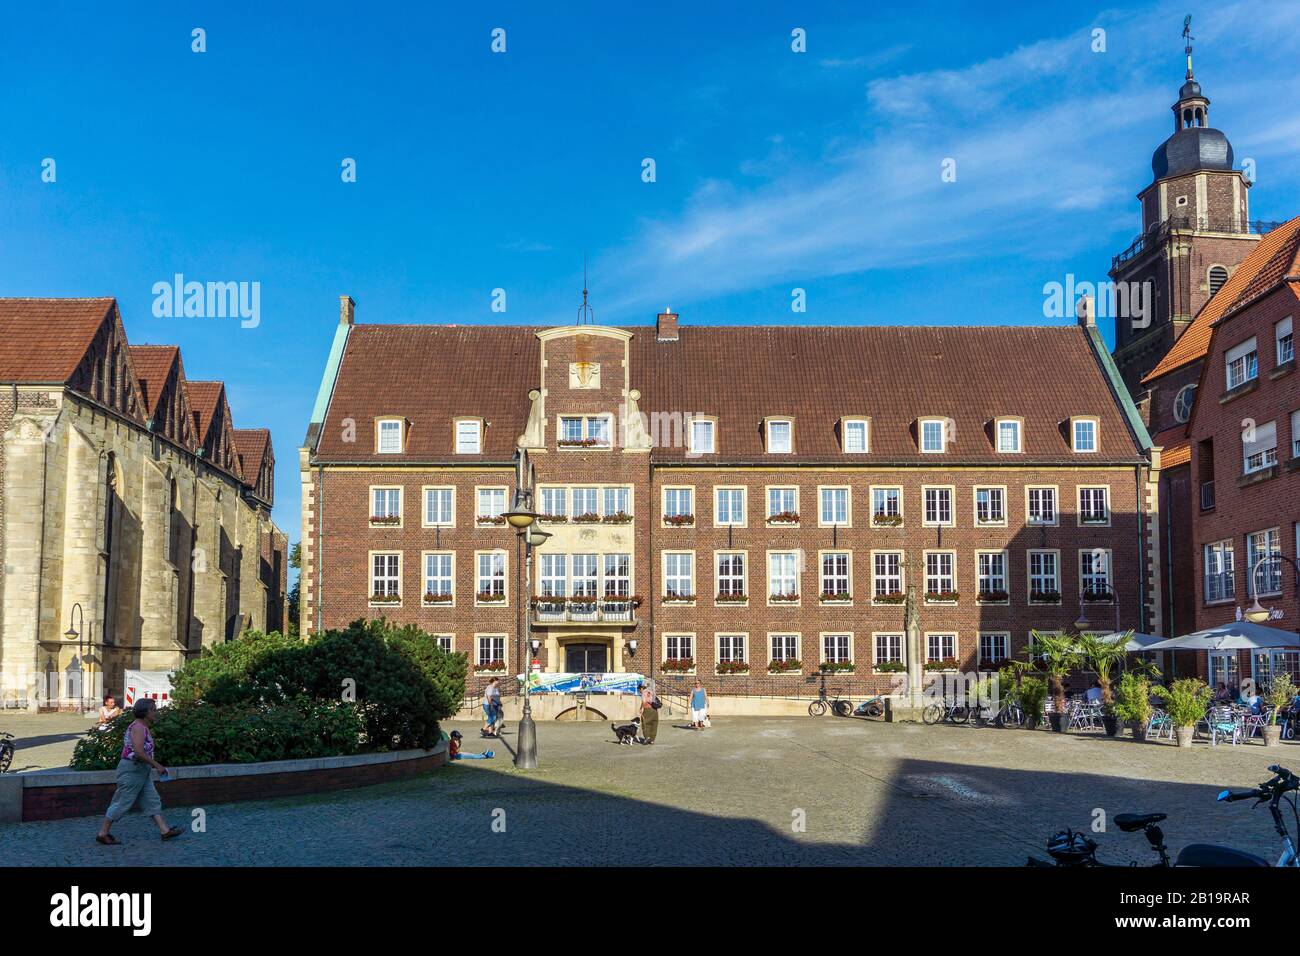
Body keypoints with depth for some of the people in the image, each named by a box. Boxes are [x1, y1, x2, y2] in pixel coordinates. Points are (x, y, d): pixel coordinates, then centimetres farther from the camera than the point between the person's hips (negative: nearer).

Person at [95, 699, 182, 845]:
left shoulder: (143, 727, 14)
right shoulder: (138, 727, -18)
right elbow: (139, 752, -27)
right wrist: (157, 765, -23)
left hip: (141, 771, 10)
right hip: (132, 770, -10)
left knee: (152, 801, 6)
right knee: (122, 803, -2)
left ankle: (165, 830, 6)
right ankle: (102, 833, 9)